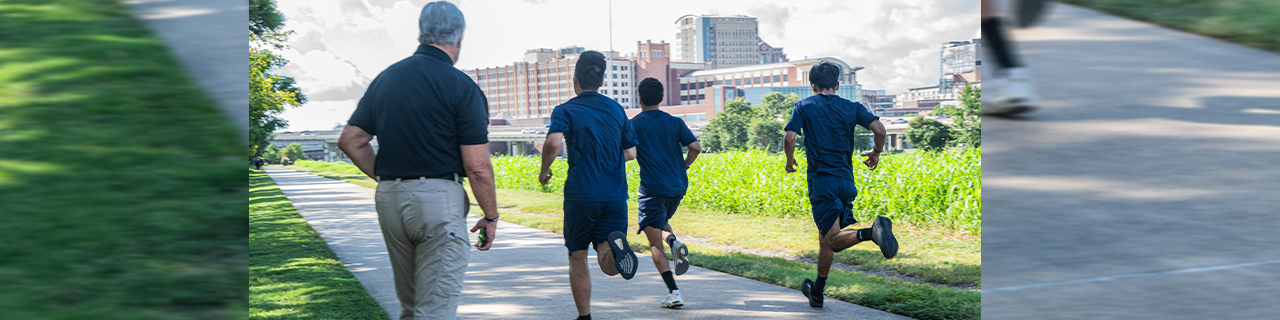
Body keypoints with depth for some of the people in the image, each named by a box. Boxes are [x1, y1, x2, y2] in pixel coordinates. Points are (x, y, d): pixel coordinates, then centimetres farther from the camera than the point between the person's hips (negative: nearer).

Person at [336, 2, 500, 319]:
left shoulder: (385, 78, 10)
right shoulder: (461, 87, -10)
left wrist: (387, 178, 15)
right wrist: (491, 216, -1)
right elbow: (477, 167, -13)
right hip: (439, 198, -6)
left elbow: (350, 141, 11)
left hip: (388, 198, 7)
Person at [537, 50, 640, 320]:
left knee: (577, 259, 14)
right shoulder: (616, 109, 12)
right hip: (615, 196, 3)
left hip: (581, 195, -2)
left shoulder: (565, 110, -1)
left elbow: (552, 143, -20)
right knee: (610, 266, -1)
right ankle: (615, 244, -34)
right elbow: (631, 152, 17)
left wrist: (544, 171, -2)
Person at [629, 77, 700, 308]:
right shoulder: (675, 122, 4)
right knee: (661, 222, 31)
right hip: (678, 186, 5)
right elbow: (695, 147, -4)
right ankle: (675, 243, -3)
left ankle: (673, 293, -10)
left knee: (655, 243, 1)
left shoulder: (633, 125, -3)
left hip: (653, 189, -4)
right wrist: (683, 166, 14)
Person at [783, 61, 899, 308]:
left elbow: (789, 138, -9)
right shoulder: (852, 107, 8)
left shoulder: (804, 107, 3)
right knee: (826, 236, 18)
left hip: (821, 180, -4)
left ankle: (871, 231, -40)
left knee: (834, 240, -11)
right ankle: (817, 292, 25)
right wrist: (876, 154, 15)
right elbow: (879, 130, -4)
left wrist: (790, 161, 10)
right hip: (846, 180, 4)